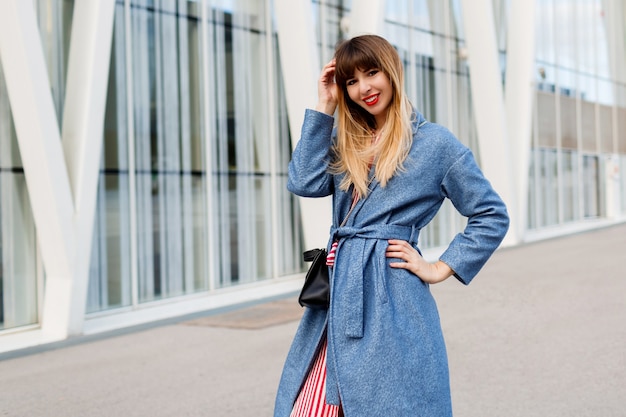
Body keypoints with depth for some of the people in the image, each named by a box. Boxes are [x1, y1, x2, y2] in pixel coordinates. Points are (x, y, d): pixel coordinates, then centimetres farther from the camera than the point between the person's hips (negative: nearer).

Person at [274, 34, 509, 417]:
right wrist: (324, 108, 3)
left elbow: (492, 216, 3)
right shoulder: (347, 139, 16)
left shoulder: (435, 142, 0)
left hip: (391, 302, -5)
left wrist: (440, 269, -2)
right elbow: (305, 183, -2)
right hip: (336, 297, 5)